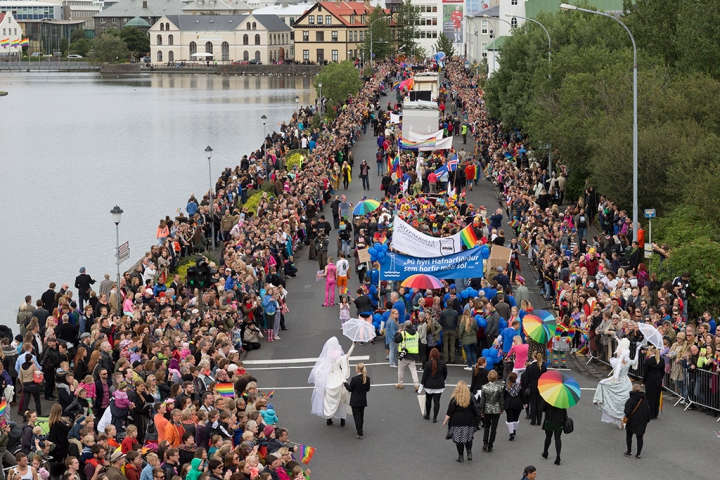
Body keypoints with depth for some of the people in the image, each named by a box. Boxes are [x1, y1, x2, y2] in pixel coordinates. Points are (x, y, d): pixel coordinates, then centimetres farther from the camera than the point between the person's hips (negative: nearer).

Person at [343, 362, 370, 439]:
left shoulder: (354, 379, -21)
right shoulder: (367, 379, -6)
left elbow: (350, 389, -11)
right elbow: (368, 389, 4)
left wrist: (345, 383, 6)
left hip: (355, 401, -5)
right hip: (363, 400, 5)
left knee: (357, 416, 0)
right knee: (361, 416, 19)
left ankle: (360, 434, -4)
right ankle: (360, 431, 32)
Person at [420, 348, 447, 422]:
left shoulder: (428, 364, -14)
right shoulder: (443, 364, -5)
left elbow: (425, 375, -10)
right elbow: (445, 374, 8)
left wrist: (422, 383, 1)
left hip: (429, 385, -1)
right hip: (439, 385, 1)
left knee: (428, 400, 17)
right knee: (437, 401, 3)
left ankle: (427, 415, 29)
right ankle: (435, 418, 1)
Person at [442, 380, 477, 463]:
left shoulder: (454, 399, -10)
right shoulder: (470, 398, -2)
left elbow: (450, 412, -9)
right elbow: (474, 410, 5)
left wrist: (446, 420, 1)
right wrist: (475, 421, 18)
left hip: (457, 422, -3)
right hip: (469, 422, 3)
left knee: (458, 439, 7)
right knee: (468, 439, 15)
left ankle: (460, 457, 9)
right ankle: (469, 453, -2)